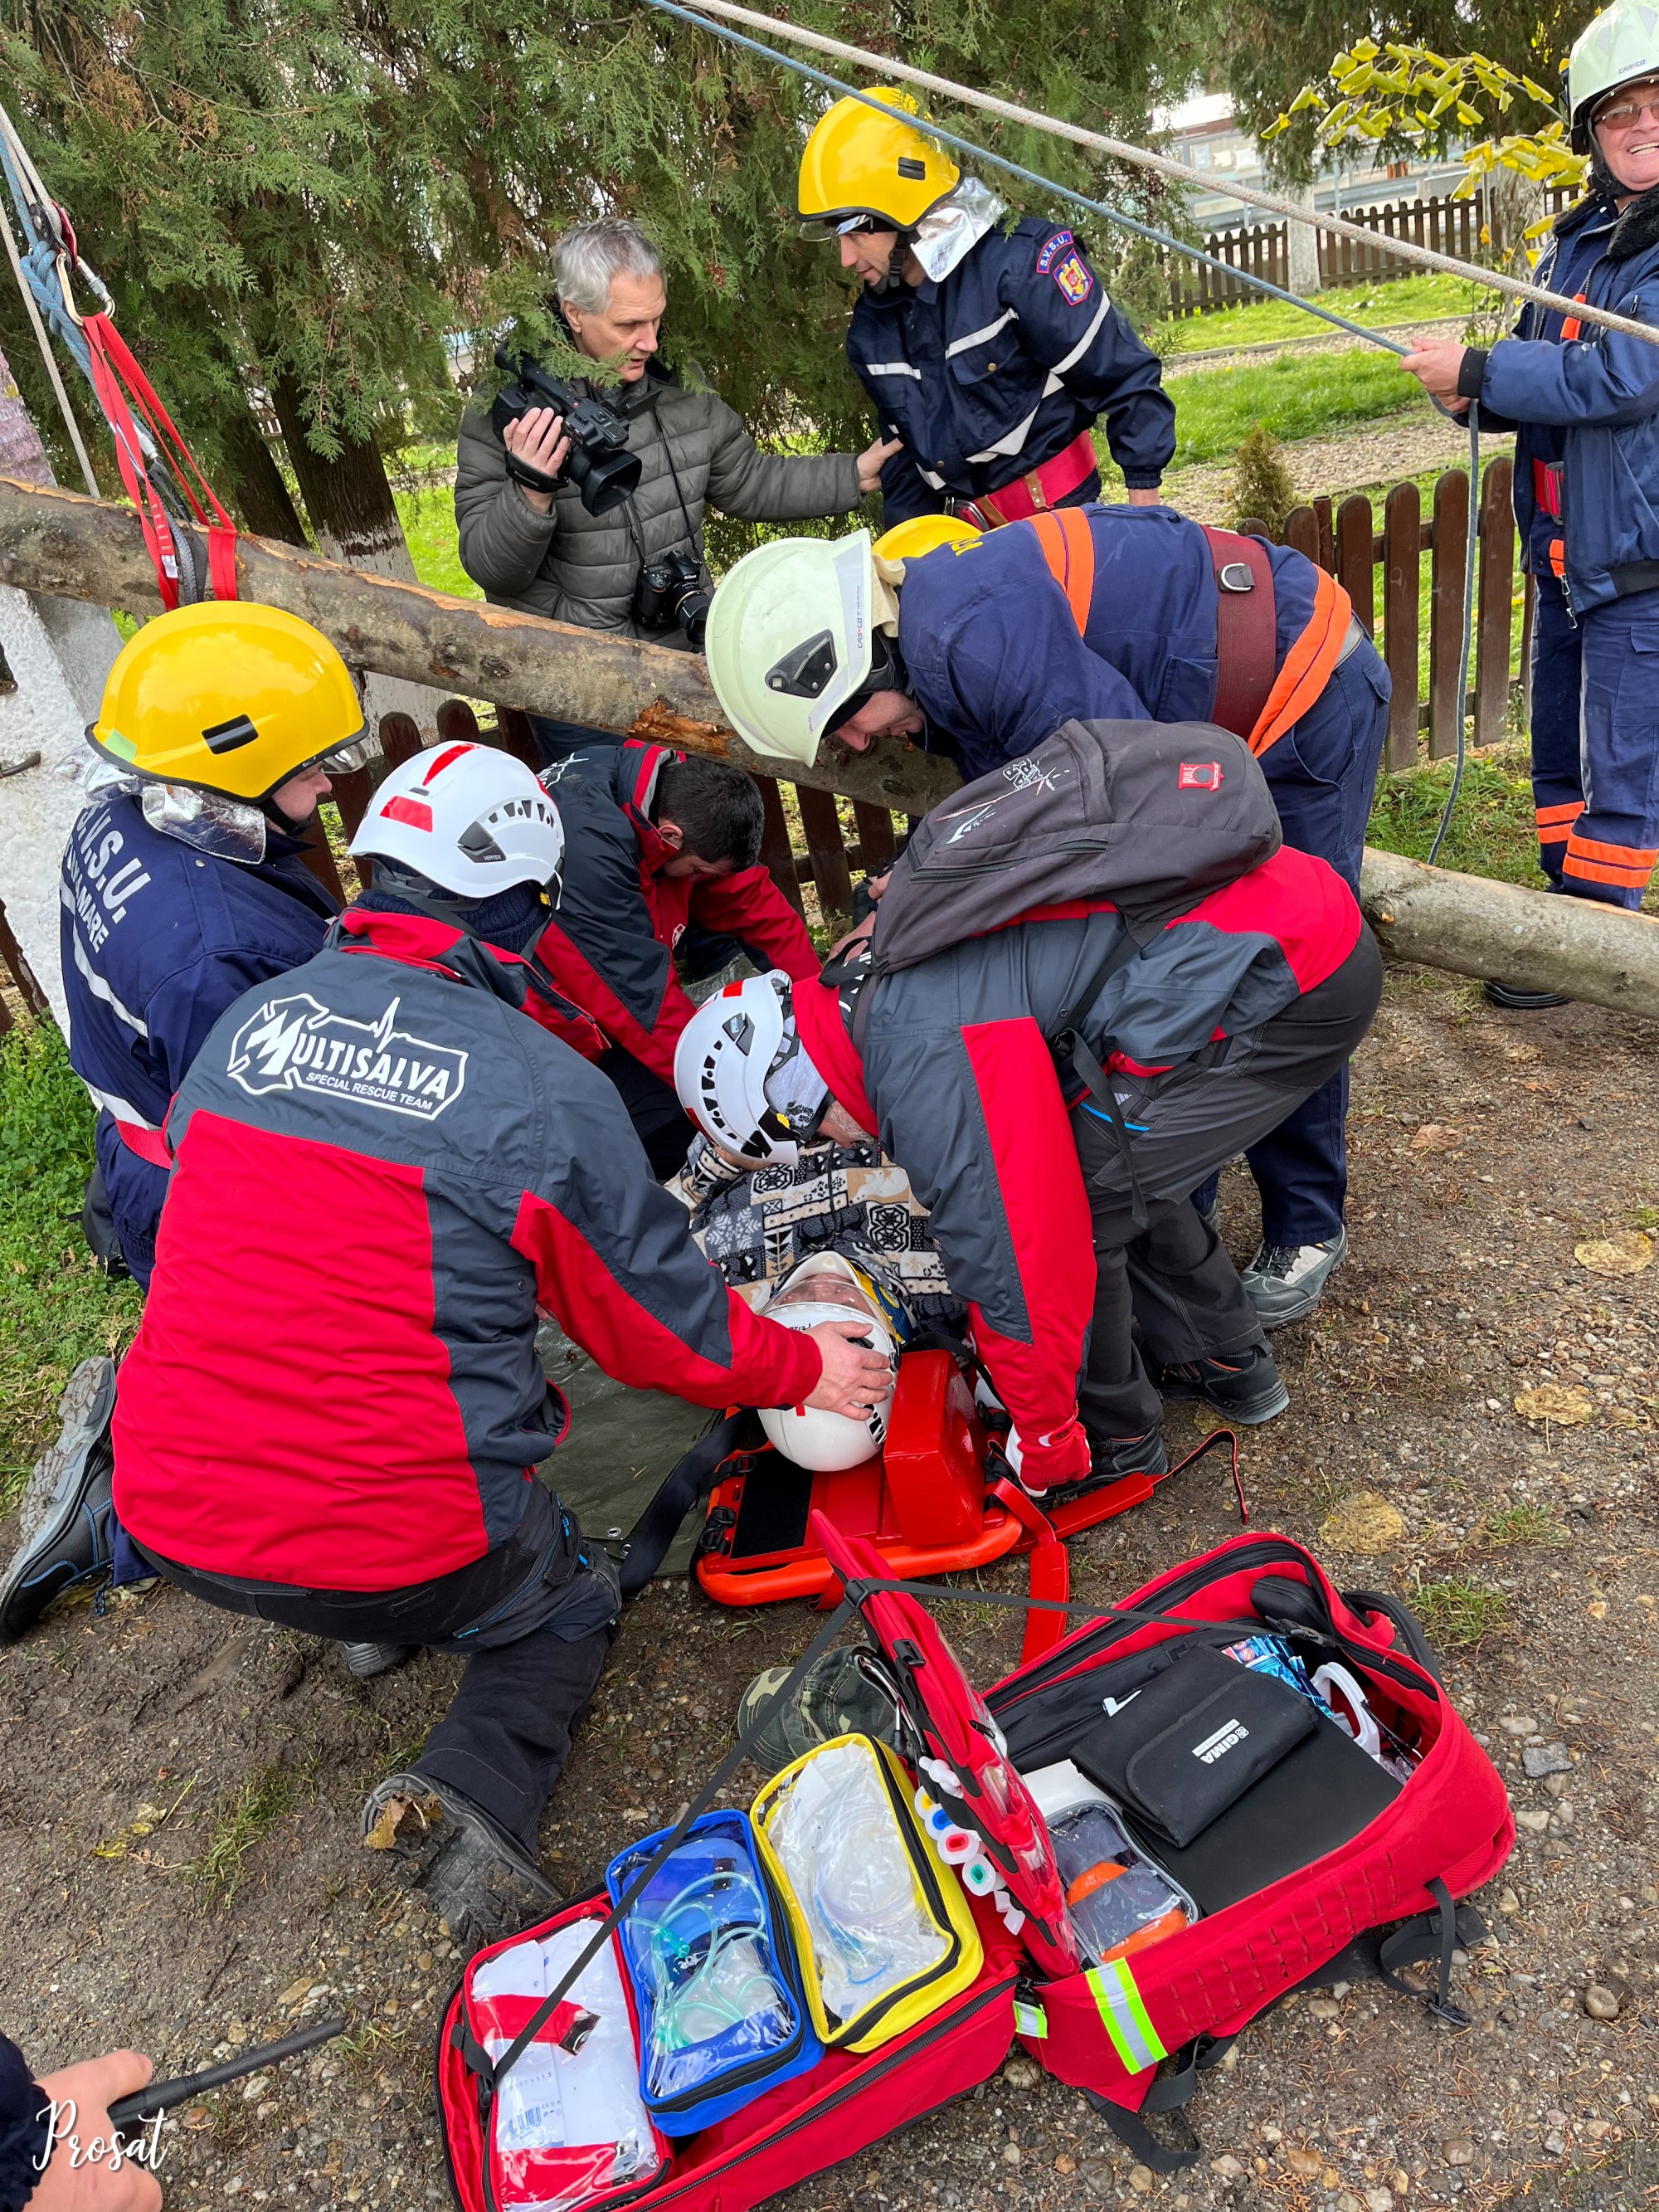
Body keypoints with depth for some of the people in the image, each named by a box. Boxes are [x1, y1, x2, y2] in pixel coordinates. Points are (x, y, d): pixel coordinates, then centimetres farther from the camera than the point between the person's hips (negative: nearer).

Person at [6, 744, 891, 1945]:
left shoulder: (251, 1020, 2)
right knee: (572, 1602, 24)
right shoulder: (546, 1088, -15)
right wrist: (804, 1368, 14)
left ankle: (379, 1632, 24)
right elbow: (661, 1320, -4)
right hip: (404, 1551, -6)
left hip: (174, 1516, 7)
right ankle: (478, 1794, 1)